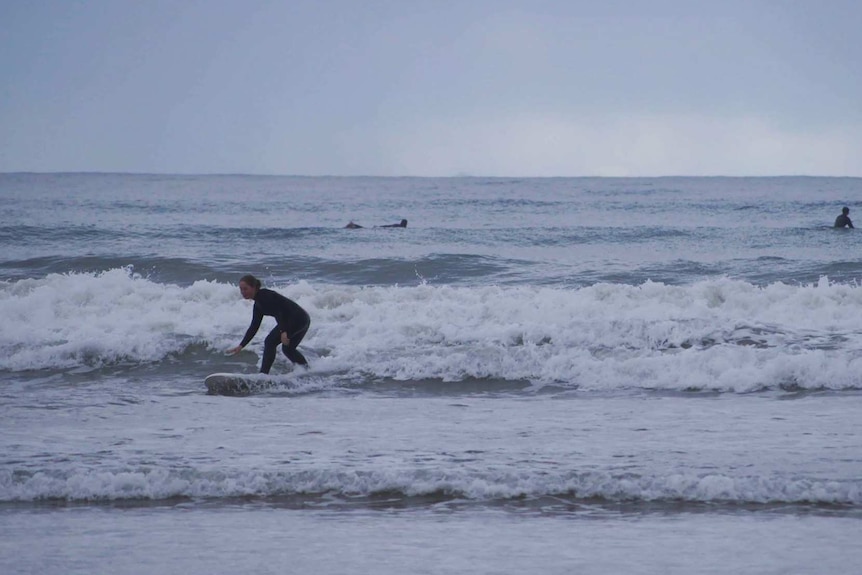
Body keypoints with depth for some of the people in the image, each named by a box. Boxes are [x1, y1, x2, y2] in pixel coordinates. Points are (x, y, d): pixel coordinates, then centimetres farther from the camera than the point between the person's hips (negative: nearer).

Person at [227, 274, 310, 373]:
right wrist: (241, 346, 16)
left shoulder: (264, 295, -14)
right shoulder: (258, 305, 15)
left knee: (270, 342, -11)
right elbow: (254, 327, 18)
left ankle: (263, 375, -11)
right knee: (288, 348, 26)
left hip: (297, 319, -10)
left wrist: (284, 332, -34)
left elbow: (278, 311, -25)